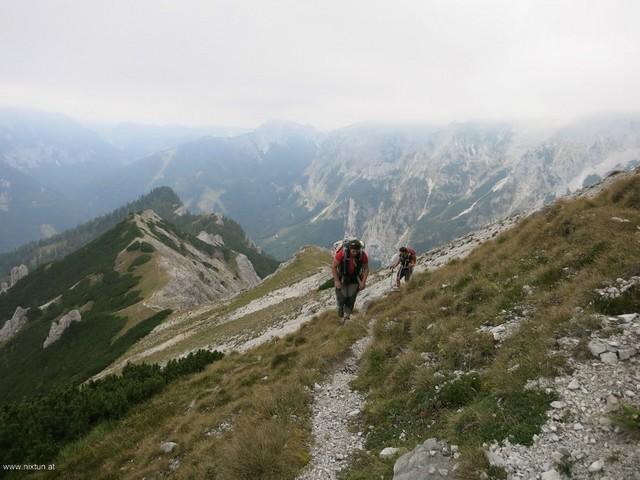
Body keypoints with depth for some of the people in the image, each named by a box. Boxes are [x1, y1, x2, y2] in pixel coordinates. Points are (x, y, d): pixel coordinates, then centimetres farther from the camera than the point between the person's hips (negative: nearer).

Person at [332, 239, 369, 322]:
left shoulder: (363, 255, -22)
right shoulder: (342, 253, -29)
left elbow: (366, 269, -7)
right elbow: (334, 267, -18)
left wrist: (363, 282, -12)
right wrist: (337, 281, -19)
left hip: (354, 278, 2)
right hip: (342, 277, -2)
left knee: (351, 298, -1)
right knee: (342, 297, -4)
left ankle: (346, 316, 16)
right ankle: (340, 307, 31)